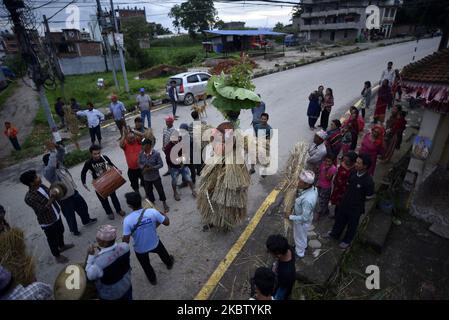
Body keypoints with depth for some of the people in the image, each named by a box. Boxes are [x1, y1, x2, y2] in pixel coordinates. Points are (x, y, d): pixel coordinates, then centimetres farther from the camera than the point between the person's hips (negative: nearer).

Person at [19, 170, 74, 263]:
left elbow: (50, 194, 11)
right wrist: (51, 199, -32)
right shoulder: (29, 197, -30)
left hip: (56, 215, 8)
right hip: (48, 222, -7)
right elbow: (42, 210, -30)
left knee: (61, 232, 29)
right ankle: (57, 256, 40)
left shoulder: (41, 185, -7)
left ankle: (62, 246, 56)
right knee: (53, 239, 16)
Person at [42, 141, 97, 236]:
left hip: (73, 191, 8)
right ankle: (74, 230, 39)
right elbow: (52, 166, -48)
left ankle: (86, 220, 51)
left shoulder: (58, 162, -5)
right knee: (70, 215, 14)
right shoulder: (47, 172, -27)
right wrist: (52, 151, -46)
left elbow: (62, 151, -5)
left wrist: (56, 146, -26)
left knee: (82, 205, 25)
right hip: (64, 198, -8)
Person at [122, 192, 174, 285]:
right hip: (154, 243, 1)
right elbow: (167, 223, -14)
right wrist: (164, 215, 5)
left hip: (140, 249, -1)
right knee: (162, 252, 36)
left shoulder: (127, 220, -29)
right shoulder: (152, 212, -27)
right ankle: (169, 263, 65)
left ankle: (153, 279, 56)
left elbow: (126, 241, -24)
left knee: (146, 265, 30)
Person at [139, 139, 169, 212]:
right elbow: (139, 163, 2)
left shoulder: (156, 153, -20)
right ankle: (152, 203, 45)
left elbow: (161, 164, -15)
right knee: (148, 192, 20)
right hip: (146, 177, 4)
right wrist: (143, 167, -19)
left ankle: (164, 203, 33)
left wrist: (151, 168, -25)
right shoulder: (141, 154, -9)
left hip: (155, 176, -3)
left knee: (160, 190, 10)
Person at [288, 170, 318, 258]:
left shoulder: (307, 200, -44)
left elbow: (304, 218, -32)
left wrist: (290, 217, -22)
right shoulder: (313, 188, -18)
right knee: (302, 235, 34)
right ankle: (303, 246, 62)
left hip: (302, 221, -7)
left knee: (299, 236, 22)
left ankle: (299, 253, 50)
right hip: (303, 218, 7)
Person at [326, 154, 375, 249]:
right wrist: (346, 197, 4)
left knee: (352, 224, 20)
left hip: (355, 207, -6)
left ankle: (347, 241, 44)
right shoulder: (354, 173, -12)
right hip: (344, 202, 6)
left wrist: (358, 200, -3)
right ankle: (334, 234, 51)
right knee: (339, 219, 25)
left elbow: (369, 197, -15)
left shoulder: (368, 181, -29)